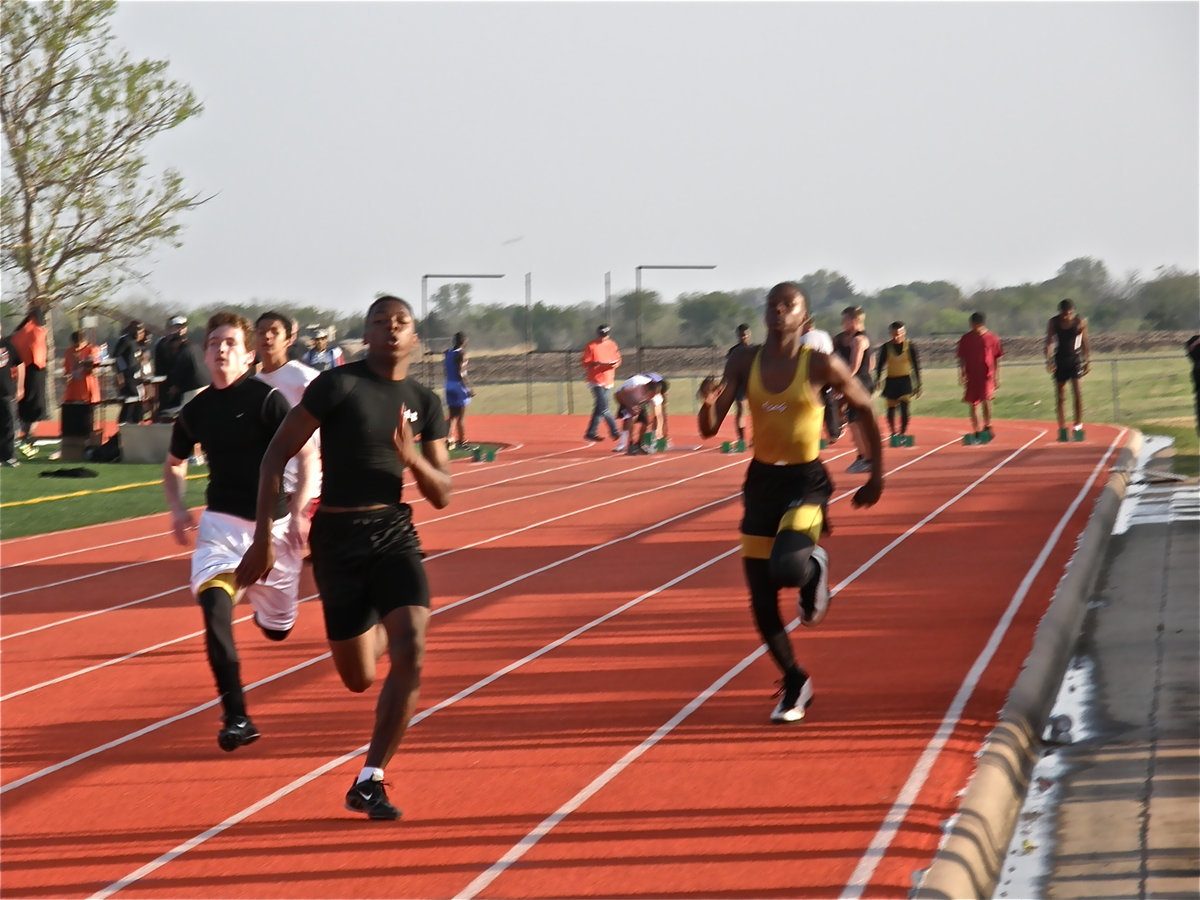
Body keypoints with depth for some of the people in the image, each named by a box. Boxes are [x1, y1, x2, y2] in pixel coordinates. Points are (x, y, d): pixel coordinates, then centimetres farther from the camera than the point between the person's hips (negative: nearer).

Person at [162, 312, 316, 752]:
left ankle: (257, 594, 51)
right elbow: (174, 463, 23)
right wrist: (177, 508, 7)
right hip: (221, 522, 2)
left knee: (277, 628, 11)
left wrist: (298, 511, -22)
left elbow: (305, 454, -13)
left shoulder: (266, 399, -10)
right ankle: (236, 719, -22)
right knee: (214, 606, -24)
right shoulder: (195, 410, 5)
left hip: (272, 524, -2)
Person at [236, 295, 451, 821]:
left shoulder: (424, 403, 6)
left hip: (395, 532, 3)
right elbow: (277, 455, -7)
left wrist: (412, 458, -13)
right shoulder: (339, 384, -7)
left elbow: (442, 496, 8)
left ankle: (369, 781, -10)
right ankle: (378, 633, 46)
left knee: (411, 652, -19)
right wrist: (263, 537, -11)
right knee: (359, 679, 5)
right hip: (338, 537, -3)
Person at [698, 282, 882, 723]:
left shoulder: (821, 365, -11)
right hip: (761, 480, 4)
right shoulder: (744, 363, -2)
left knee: (787, 568, -31)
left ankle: (814, 566, 9)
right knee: (761, 600, 4)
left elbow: (866, 409, 2)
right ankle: (795, 685, 25)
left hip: (806, 482, -4)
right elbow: (709, 429, -2)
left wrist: (876, 475, 4)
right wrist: (709, 401, -25)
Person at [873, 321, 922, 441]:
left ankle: (903, 433, -8)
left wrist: (918, 385, 3)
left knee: (904, 407, -15)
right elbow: (880, 365, 5)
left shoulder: (910, 346, -3)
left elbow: (916, 366, 3)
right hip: (891, 380, 2)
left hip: (905, 380, -2)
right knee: (891, 408, 5)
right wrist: (878, 379, -8)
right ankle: (892, 433, 20)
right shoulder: (886, 348, -1)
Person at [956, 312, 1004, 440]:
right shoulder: (966, 339, 4)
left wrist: (997, 377, 5)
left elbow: (997, 359, 6)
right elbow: (961, 359, 8)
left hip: (987, 376, -3)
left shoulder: (991, 338, 1)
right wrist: (962, 375, -3)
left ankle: (987, 426, -8)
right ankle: (976, 432, 15)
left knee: (986, 399, -21)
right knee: (972, 405, 5)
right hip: (971, 376, 3)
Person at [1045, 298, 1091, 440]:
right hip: (1060, 360, 2)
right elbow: (1049, 342, -8)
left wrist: (1088, 361, 5)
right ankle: (1062, 427, 12)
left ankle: (1078, 425, -9)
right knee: (1060, 395, 4)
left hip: (1075, 358, -2)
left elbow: (1085, 343, 5)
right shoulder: (1053, 323, -2)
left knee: (1077, 391, -14)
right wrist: (1049, 360, -22)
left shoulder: (1081, 322, -3)